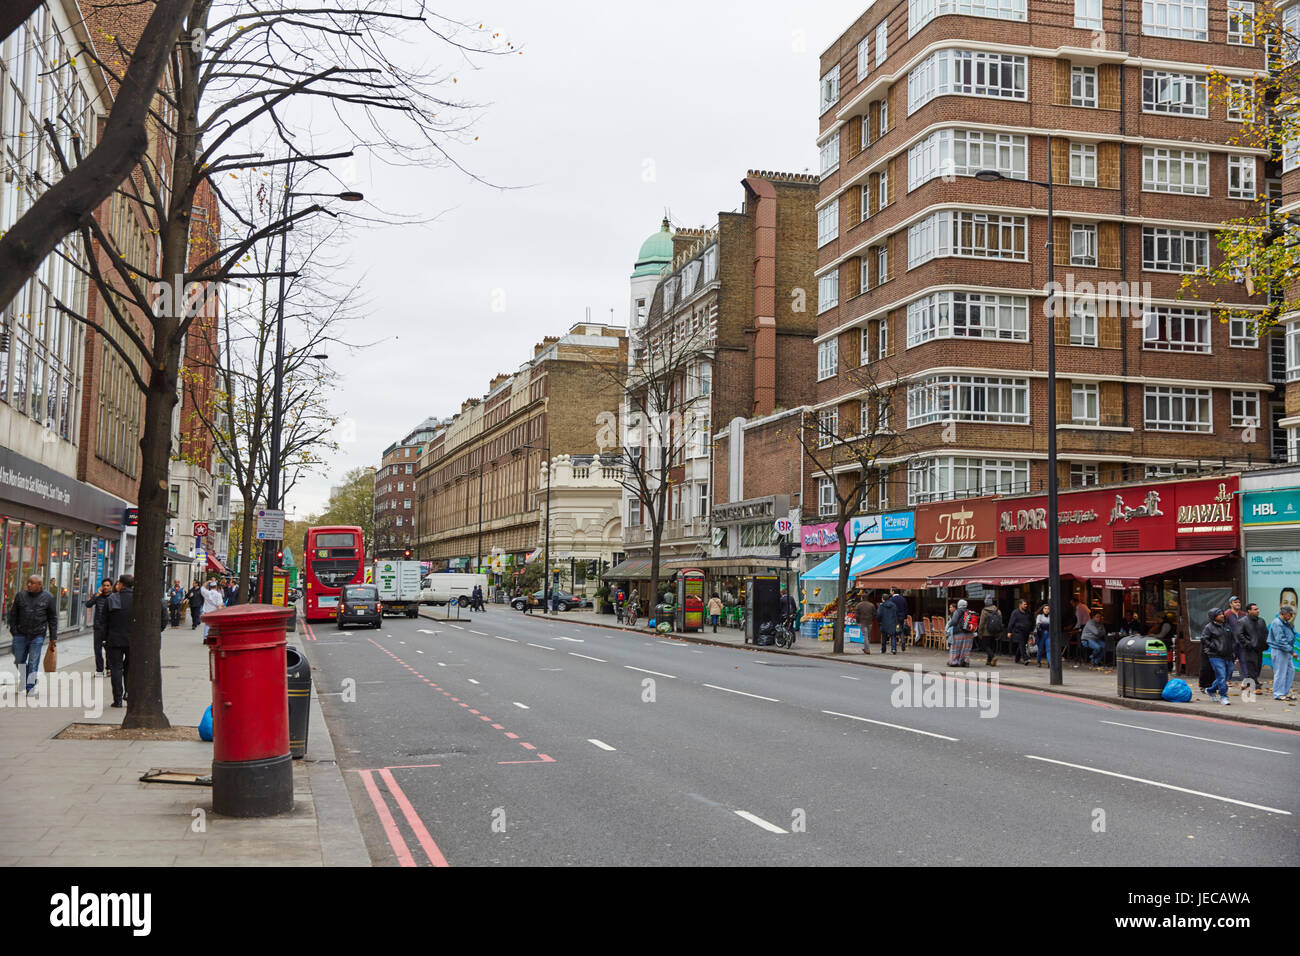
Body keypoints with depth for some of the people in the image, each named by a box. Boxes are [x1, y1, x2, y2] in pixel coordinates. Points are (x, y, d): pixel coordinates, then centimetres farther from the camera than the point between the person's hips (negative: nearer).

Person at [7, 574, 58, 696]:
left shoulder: (48, 598, 0)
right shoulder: (20, 596, 4)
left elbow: (53, 618, 2)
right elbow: (13, 614, 11)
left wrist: (53, 638, 0)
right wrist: (13, 630, 4)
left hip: (38, 636, -3)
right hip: (21, 635, 3)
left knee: (33, 662, -1)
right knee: (19, 660, 9)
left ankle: (30, 686, 9)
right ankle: (25, 678, 33)